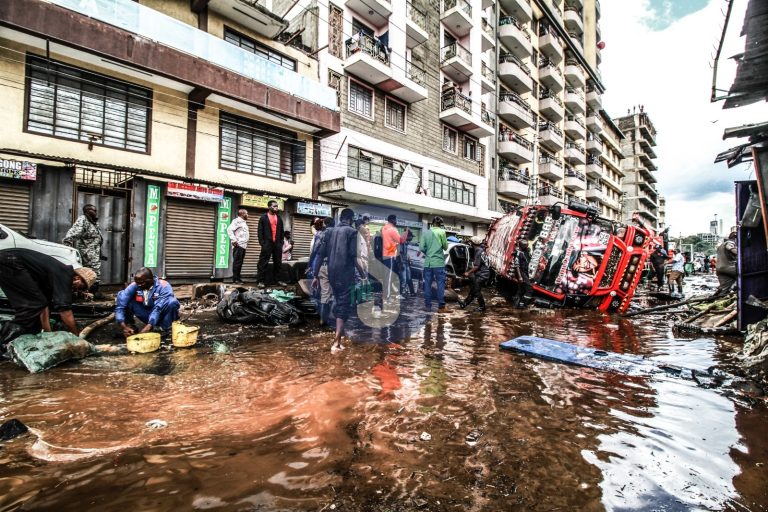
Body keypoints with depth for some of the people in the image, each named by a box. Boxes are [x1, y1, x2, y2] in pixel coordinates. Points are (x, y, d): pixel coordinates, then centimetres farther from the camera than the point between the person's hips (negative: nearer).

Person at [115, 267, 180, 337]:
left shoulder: (163, 286, -24)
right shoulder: (134, 286, -14)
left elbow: (158, 308, -32)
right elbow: (120, 305, -20)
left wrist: (149, 326, -43)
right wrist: (124, 327, -31)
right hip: (147, 316, 3)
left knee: (172, 302, -35)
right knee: (122, 296, -12)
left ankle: (164, 329, -16)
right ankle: (130, 325, -2)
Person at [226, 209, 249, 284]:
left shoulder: (244, 222, 22)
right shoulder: (237, 221, -7)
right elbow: (229, 229, -18)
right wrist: (234, 240, -21)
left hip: (243, 245, 9)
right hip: (238, 245, -9)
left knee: (240, 262, 11)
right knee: (237, 262, -7)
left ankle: (238, 277, 16)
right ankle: (235, 278, -5)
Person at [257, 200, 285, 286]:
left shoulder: (279, 218, 16)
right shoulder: (263, 217, 4)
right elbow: (260, 231, -1)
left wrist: (281, 242, 5)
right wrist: (262, 242, -9)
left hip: (277, 243, 4)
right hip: (267, 243, -4)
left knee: (278, 263, 7)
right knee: (263, 263, -4)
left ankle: (276, 280, 17)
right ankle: (261, 281, -1)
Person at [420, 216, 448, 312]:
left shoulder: (426, 232, 6)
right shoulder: (441, 232, -3)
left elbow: (421, 248, 1)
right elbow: (445, 247, 0)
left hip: (428, 262, 4)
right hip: (439, 262, -4)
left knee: (427, 284, 8)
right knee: (440, 284, 0)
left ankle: (427, 305, 13)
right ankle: (441, 307, 1)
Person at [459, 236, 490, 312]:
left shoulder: (479, 252, -19)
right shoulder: (481, 250, 10)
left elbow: (476, 266, -22)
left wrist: (468, 272, -13)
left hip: (481, 275, -10)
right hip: (482, 274, 10)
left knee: (477, 291, -1)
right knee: (473, 289, 16)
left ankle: (482, 306, 9)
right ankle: (465, 303, 25)